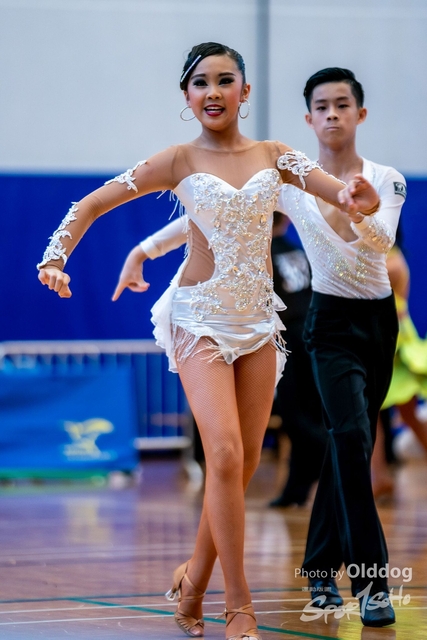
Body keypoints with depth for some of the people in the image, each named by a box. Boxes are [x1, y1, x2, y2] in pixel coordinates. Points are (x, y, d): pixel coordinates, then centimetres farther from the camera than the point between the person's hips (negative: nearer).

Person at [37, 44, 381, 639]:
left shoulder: (274, 156, 4)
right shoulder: (180, 162, -3)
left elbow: (355, 200, -8)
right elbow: (90, 205, 1)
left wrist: (358, 198, -32)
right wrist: (55, 257, -14)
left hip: (258, 321, 4)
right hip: (201, 317, -4)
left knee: (244, 465, 6)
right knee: (225, 456, -17)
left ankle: (195, 577, 26)